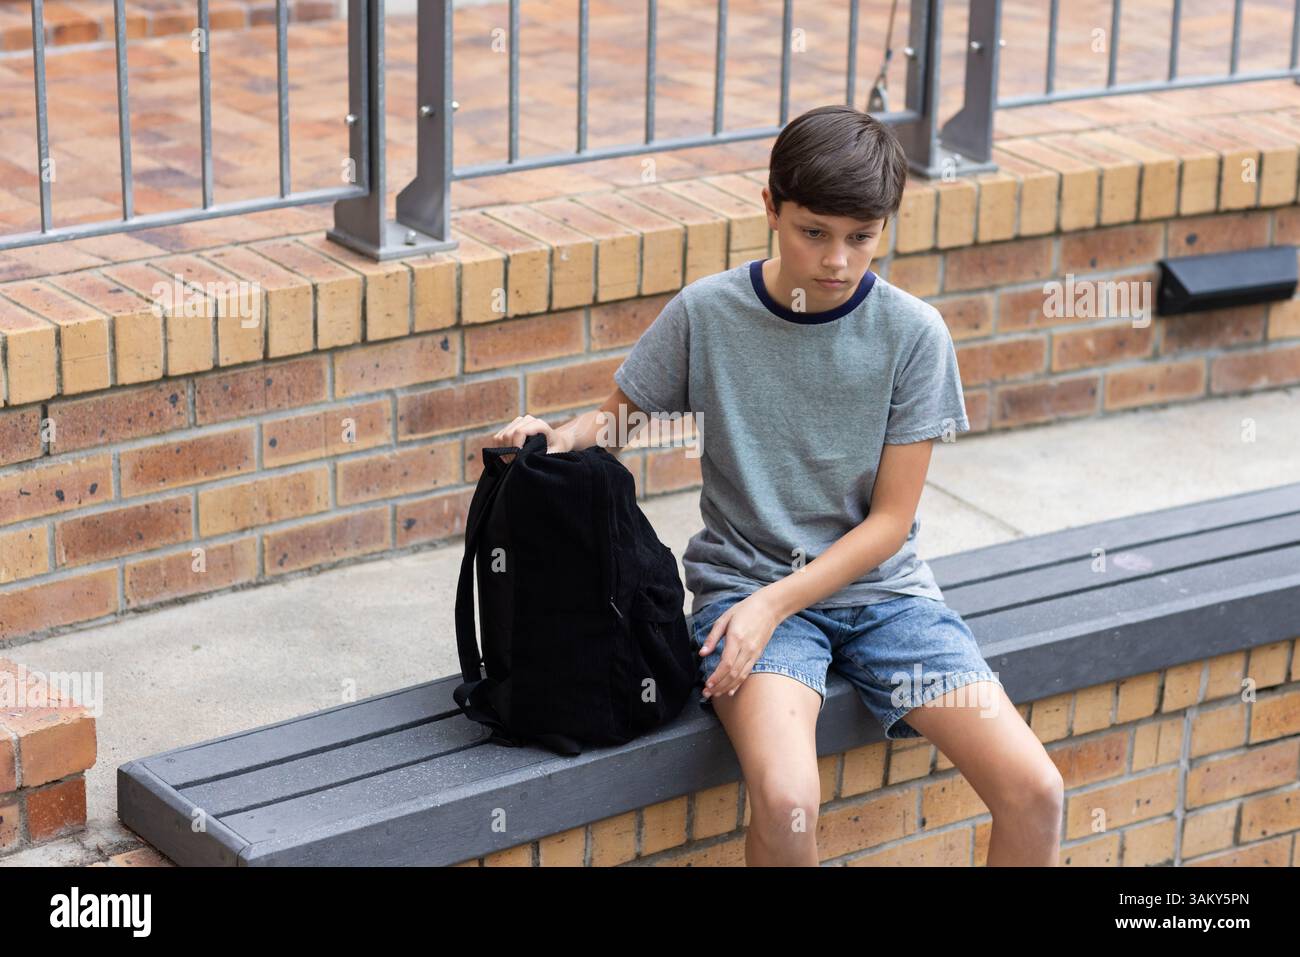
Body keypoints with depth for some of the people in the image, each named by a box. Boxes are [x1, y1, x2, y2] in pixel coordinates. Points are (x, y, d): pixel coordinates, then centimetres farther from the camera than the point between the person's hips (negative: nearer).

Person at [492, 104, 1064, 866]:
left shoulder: (913, 332, -6)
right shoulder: (706, 314, -5)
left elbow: (890, 519, -4)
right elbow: (621, 418, 9)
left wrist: (775, 603, -16)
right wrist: (557, 438, -15)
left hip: (880, 585, 2)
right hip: (746, 576, -1)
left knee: (1035, 793, -17)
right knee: (785, 802, -30)